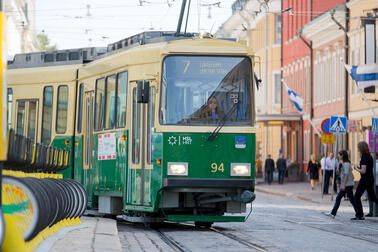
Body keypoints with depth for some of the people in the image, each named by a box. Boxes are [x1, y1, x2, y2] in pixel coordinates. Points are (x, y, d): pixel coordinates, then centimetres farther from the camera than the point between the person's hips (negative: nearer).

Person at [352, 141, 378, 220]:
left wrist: (356, 168, -6)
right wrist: (359, 168, 11)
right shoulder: (370, 156, 10)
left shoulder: (364, 157, -18)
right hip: (371, 179, 9)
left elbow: (363, 171, -23)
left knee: (357, 197, 0)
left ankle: (360, 216, 0)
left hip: (365, 180, -9)